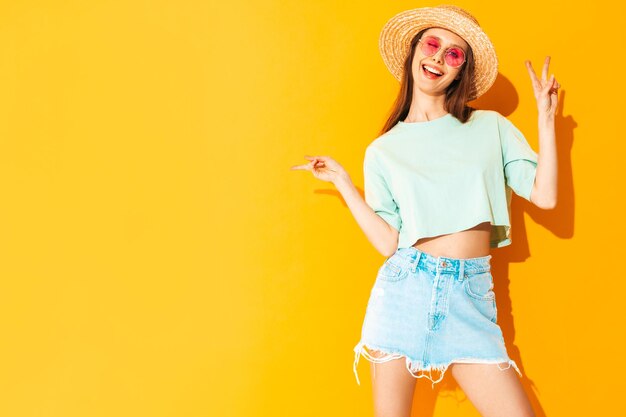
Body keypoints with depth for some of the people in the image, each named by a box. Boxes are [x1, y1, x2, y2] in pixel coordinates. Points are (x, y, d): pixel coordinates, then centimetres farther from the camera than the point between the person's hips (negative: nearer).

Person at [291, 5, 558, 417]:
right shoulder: (382, 151, 8)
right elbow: (389, 242, 1)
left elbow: (546, 196, 1)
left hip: (472, 296, 0)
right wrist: (342, 181, 4)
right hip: (405, 287, 0)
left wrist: (546, 117, 2)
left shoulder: (490, 126, 10)